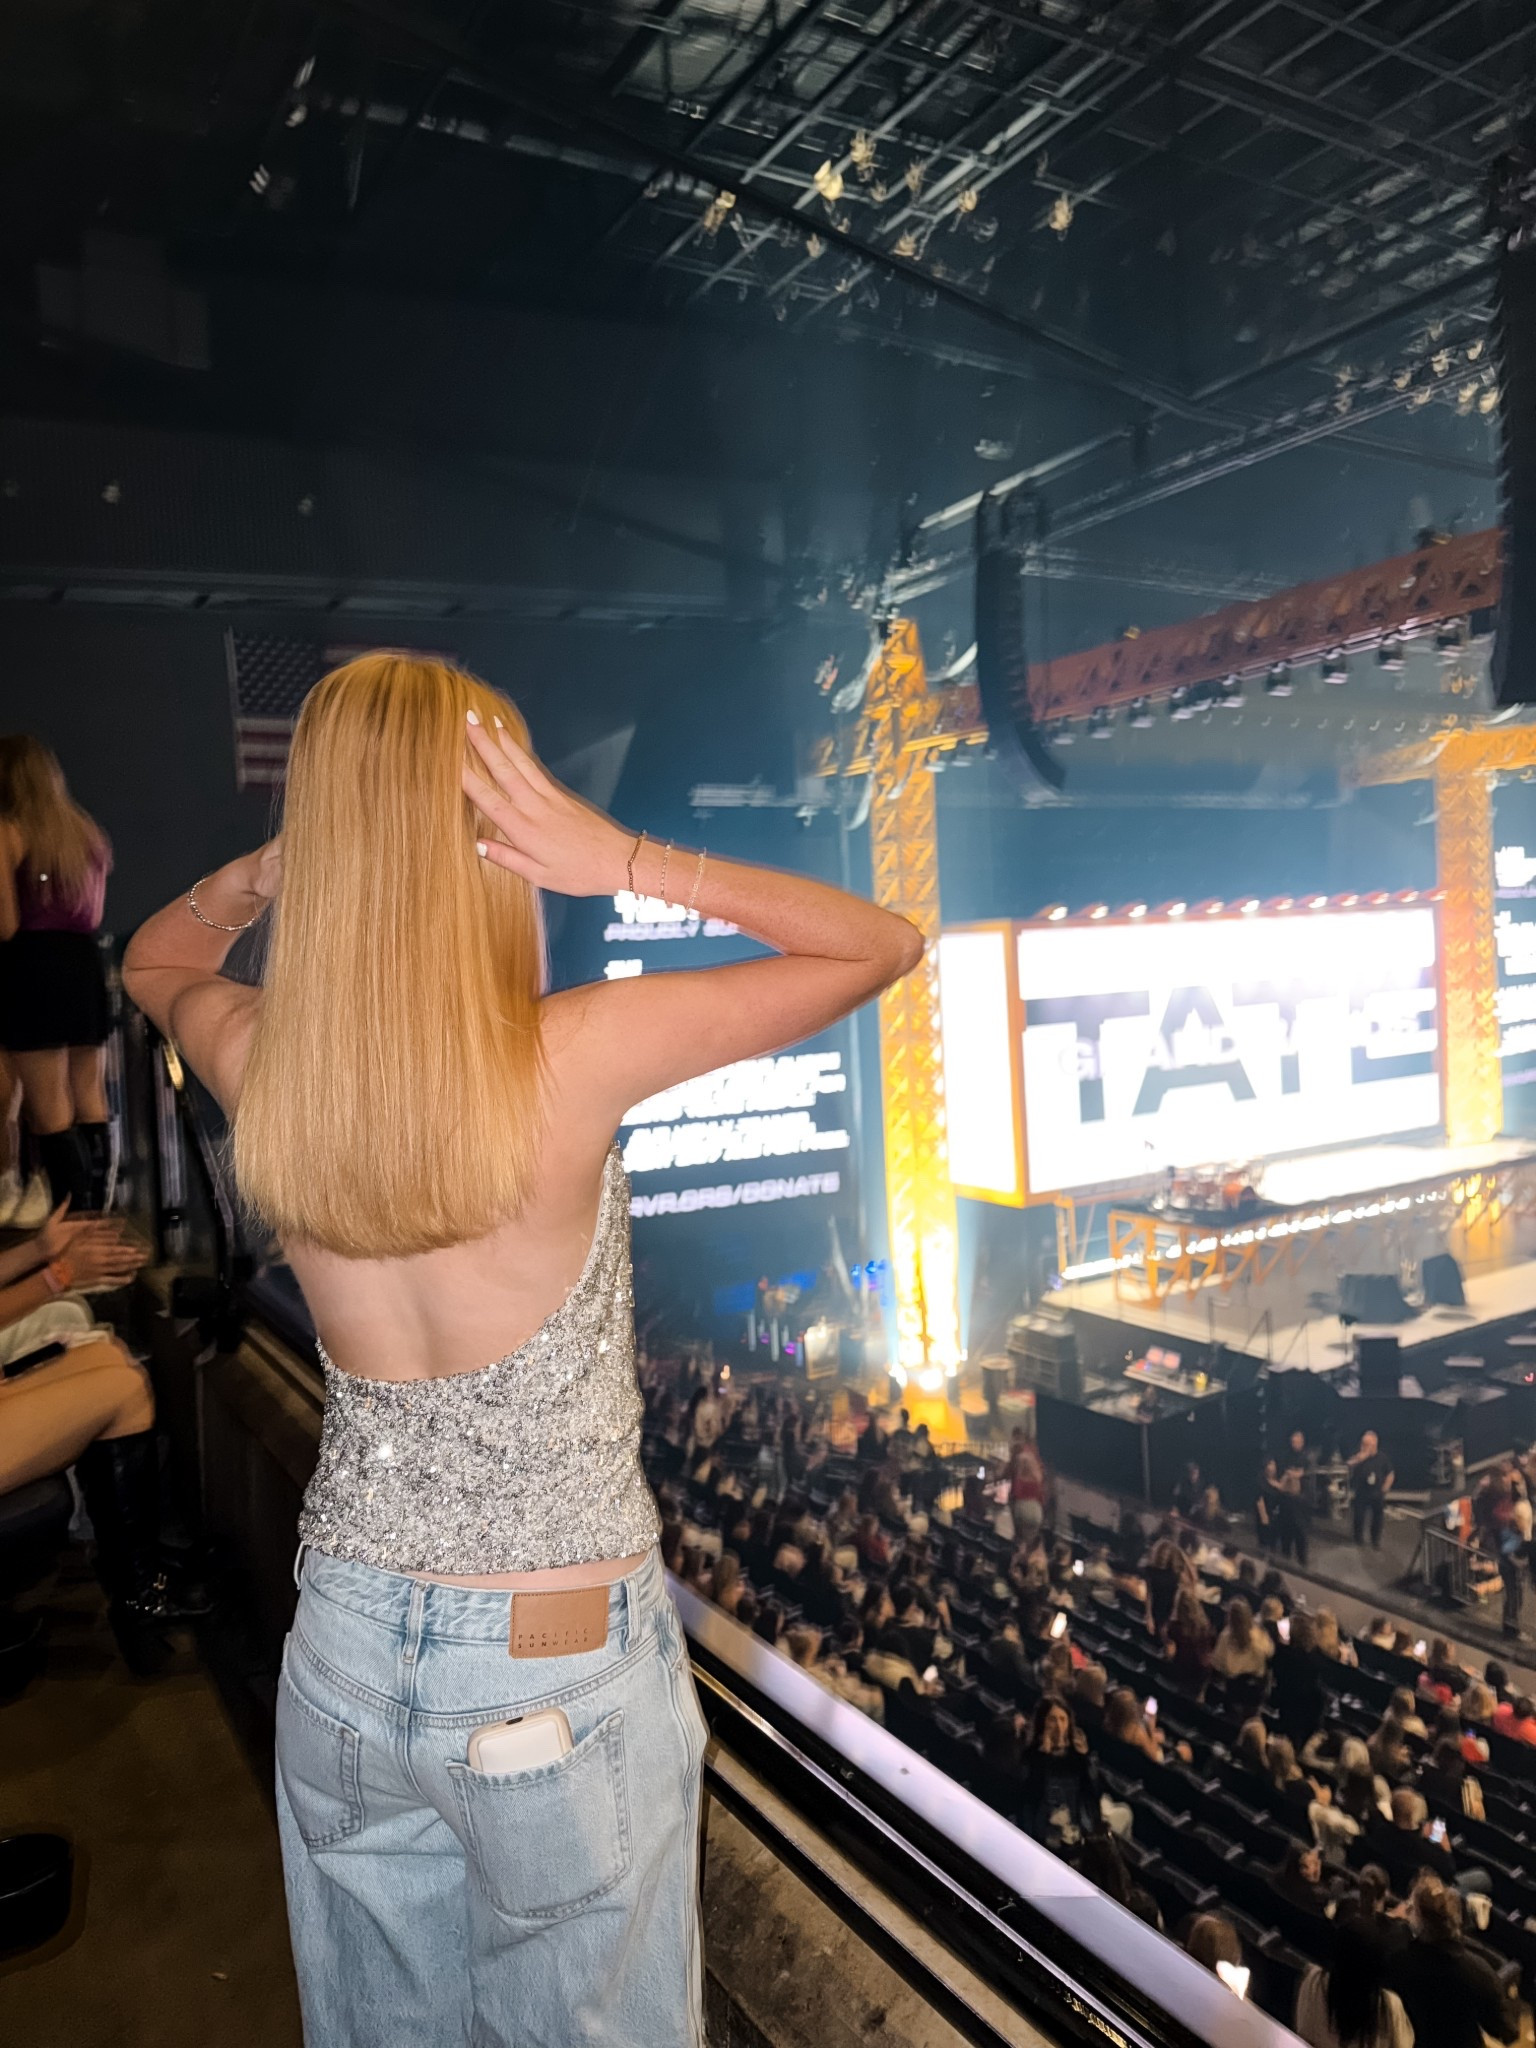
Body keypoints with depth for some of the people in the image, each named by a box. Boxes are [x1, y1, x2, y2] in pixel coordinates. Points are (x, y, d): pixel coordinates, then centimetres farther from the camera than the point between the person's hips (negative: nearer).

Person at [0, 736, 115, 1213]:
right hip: (86, 964, 7)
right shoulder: (86, 830, 13)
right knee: (90, 1101, 11)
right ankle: (97, 1212, 16)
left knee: (50, 1110, -3)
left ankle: (76, 1220, -4)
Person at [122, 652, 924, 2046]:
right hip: (560, 1669, -4)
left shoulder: (262, 1068, -12)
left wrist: (271, 869, -4)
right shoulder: (572, 1060, -25)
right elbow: (885, 943, -14)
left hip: (346, 1654, 5)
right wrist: (630, 862, -21)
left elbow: (157, 961, 15)